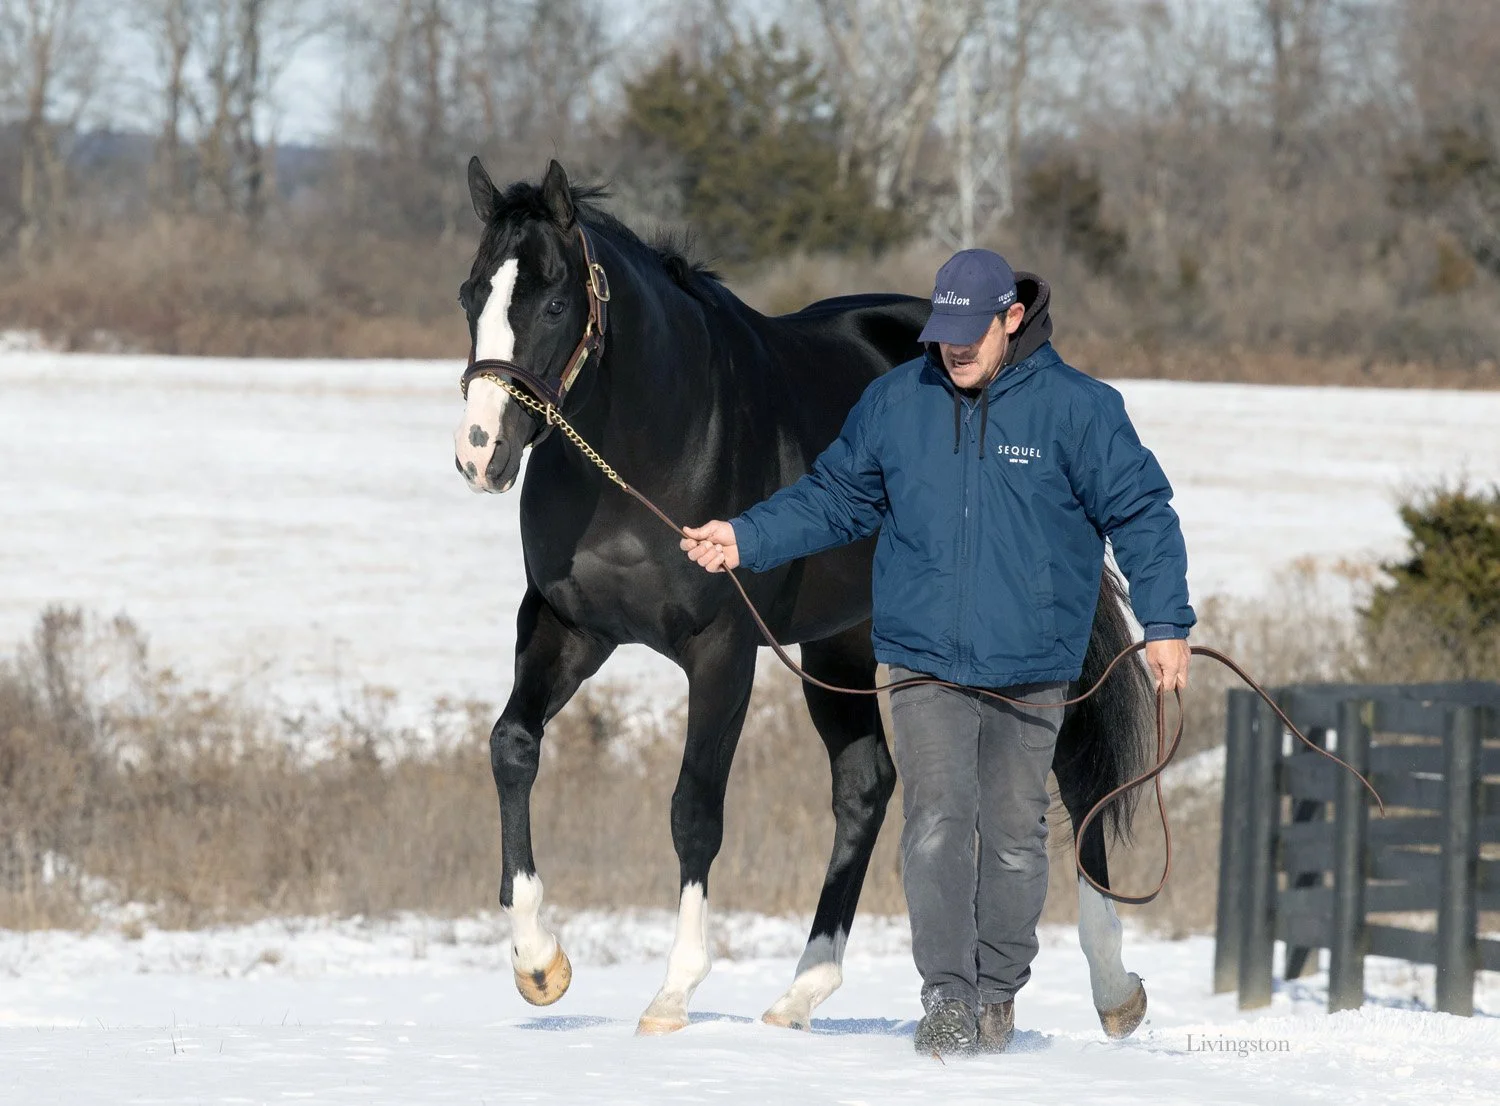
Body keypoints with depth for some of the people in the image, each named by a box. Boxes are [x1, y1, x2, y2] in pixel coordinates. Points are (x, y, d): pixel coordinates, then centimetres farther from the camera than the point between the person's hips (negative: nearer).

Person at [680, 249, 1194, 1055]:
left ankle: (999, 995, 20)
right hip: (924, 659, 1)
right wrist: (746, 539, 4)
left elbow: (1140, 512, -2)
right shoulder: (895, 402, 3)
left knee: (1013, 832, 6)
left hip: (1030, 672, -1)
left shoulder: (1076, 409, -5)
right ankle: (946, 998, -10)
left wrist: (1166, 624, -9)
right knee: (937, 822, -11)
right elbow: (834, 498, 14)